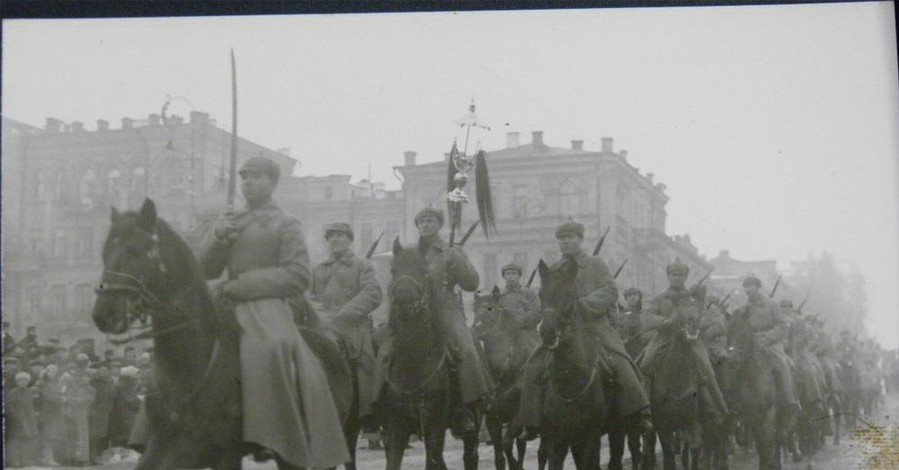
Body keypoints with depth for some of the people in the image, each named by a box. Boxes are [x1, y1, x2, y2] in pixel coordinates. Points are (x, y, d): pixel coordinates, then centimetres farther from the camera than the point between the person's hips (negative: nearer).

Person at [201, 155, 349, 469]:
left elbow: (297, 277, -7)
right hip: (229, 306, 7)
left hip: (268, 306, -6)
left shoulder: (286, 225, 5)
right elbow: (207, 271, 18)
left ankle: (270, 437, -34)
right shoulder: (229, 221, 21)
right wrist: (219, 239, -3)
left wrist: (240, 285, -12)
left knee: (270, 348, -35)